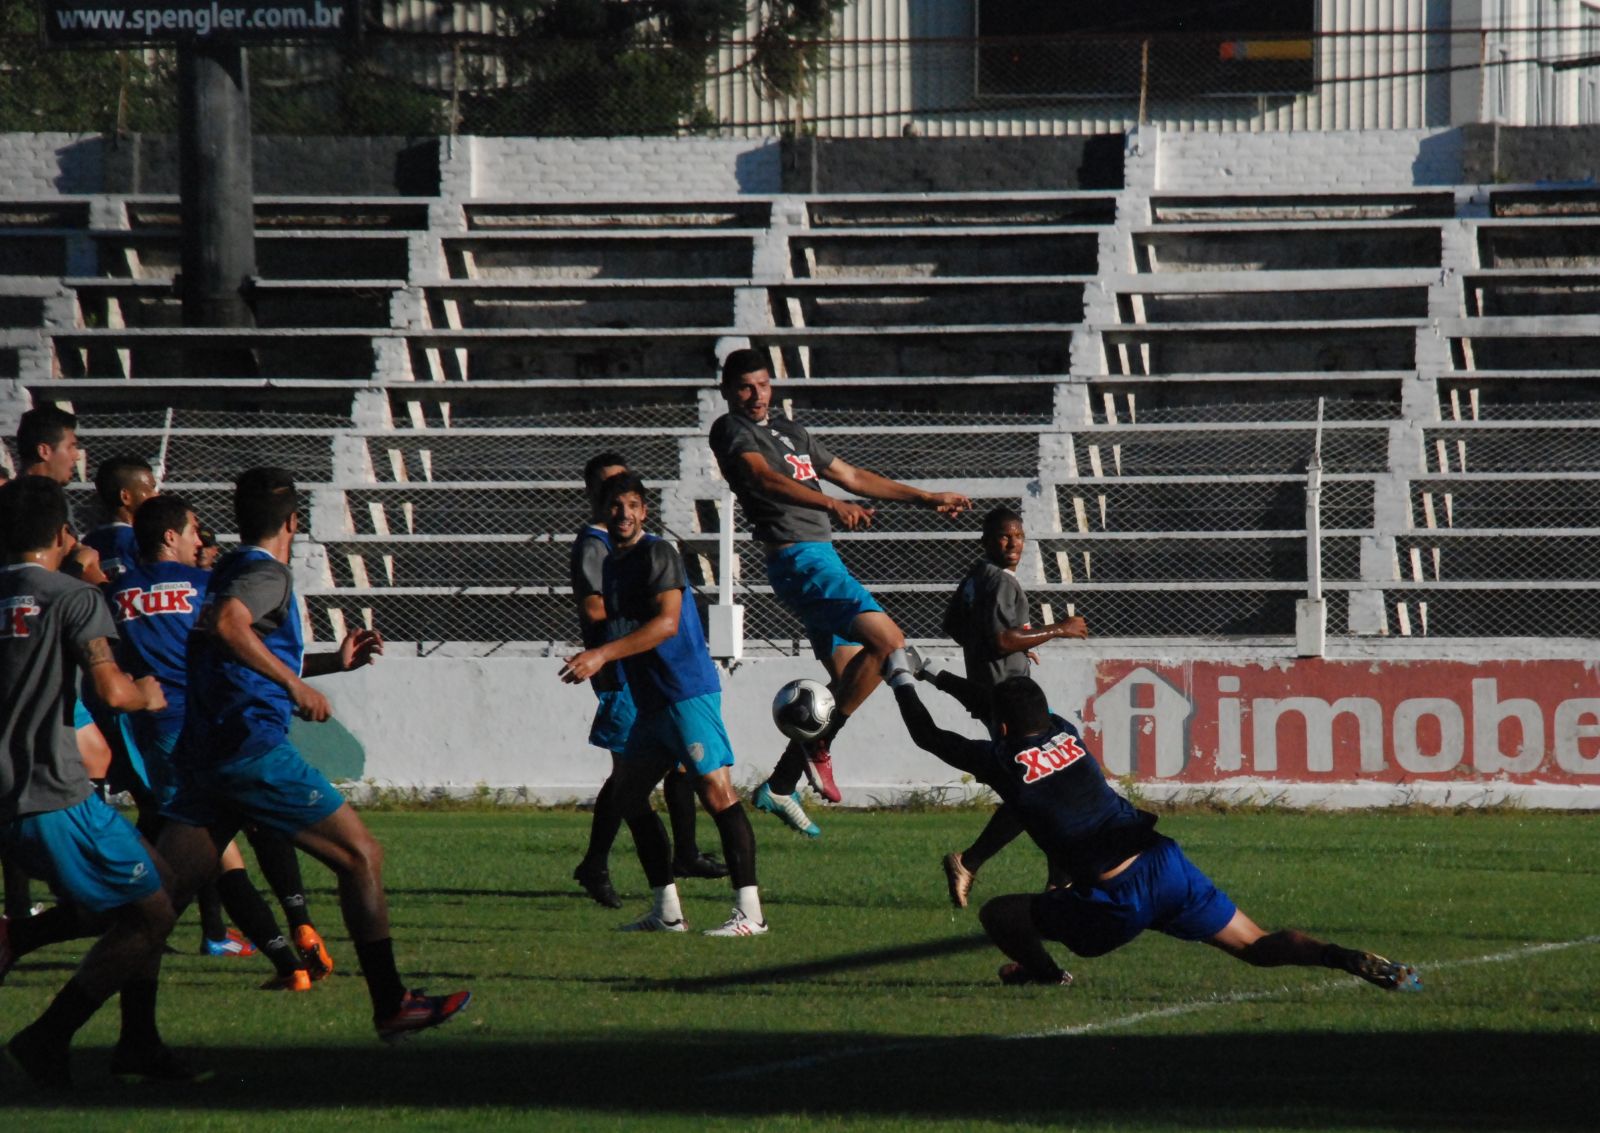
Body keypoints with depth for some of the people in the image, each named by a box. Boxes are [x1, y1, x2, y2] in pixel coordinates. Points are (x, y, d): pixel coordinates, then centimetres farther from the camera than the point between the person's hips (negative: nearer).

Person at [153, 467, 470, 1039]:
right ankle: (391, 1006, 2)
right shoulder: (267, 573, -7)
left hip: (200, 753, 9)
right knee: (361, 857, 2)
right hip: (252, 749, -9)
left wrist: (331, 662, 33)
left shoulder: (228, 571, 21)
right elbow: (227, 625, -27)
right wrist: (295, 684, -22)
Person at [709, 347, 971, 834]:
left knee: (849, 677, 7)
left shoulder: (788, 431, 24)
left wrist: (927, 498, 31)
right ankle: (818, 748, -12)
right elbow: (764, 477, -23)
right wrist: (831, 505, -38)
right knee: (887, 640, -21)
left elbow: (851, 476, 30)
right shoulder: (732, 430, -4)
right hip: (797, 557, -9)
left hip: (821, 556, 9)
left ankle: (779, 786, 12)